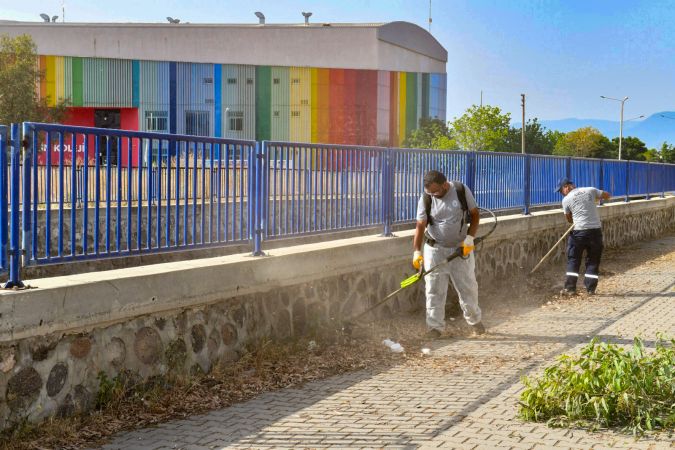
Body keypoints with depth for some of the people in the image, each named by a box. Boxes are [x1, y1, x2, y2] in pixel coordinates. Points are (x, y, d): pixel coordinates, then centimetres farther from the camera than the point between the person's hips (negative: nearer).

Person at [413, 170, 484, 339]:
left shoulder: (461, 191, -9)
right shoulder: (425, 199, -10)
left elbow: (475, 214, -1)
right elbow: (420, 226, -13)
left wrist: (469, 238, -11)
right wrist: (417, 251, -24)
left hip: (461, 248, 1)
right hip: (435, 250, 0)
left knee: (467, 286, 10)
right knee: (434, 289, -2)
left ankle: (474, 320, 32)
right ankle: (435, 326, 7)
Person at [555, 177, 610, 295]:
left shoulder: (566, 199, -2)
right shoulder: (591, 190, 4)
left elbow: (569, 219, 9)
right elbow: (607, 195, 19)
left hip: (579, 232, -3)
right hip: (596, 230, 3)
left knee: (573, 260, 9)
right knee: (593, 261, 12)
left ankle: (570, 288, 5)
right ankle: (591, 288, 13)